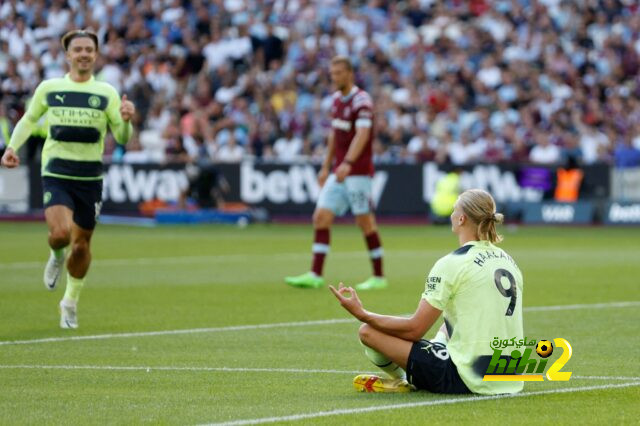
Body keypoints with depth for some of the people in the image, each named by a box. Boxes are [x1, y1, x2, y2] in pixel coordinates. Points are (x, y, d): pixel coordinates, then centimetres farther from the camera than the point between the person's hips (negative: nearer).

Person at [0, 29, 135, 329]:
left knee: (81, 243, 6)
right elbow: (29, 119, 19)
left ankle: (70, 302, 28)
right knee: (61, 232, -23)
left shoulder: (106, 93, 2)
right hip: (56, 173, -1)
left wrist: (126, 120, -19)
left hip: (90, 177, 1)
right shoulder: (49, 88, 3)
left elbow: (122, 138, 2)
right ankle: (57, 256, 14)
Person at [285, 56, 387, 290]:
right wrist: (326, 166, 21)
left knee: (365, 221, -2)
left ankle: (379, 277, 8)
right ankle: (315, 275, -1)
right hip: (338, 173, 8)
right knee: (321, 216, 0)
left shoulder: (361, 99, -14)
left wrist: (348, 163, -38)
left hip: (358, 172, -8)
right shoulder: (337, 99, 12)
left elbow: (362, 134, -27)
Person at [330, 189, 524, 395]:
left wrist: (362, 314, -3)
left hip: (467, 381, -8)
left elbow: (414, 330, -12)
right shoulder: (509, 261, 9)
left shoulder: (451, 264, -13)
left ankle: (403, 381, 22)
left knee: (368, 331, 0)